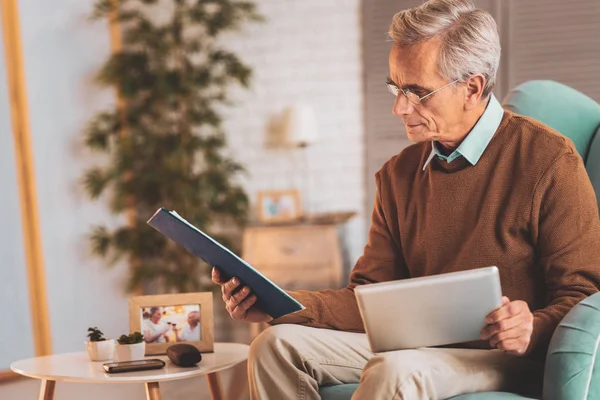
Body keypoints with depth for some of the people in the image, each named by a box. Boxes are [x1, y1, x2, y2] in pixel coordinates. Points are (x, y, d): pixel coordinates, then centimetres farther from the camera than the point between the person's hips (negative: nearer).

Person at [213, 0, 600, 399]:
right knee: (277, 345, -14)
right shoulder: (398, 174, 10)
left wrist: (534, 329, -29)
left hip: (506, 358, -5)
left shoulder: (550, 161, -8)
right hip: (415, 346, 6)